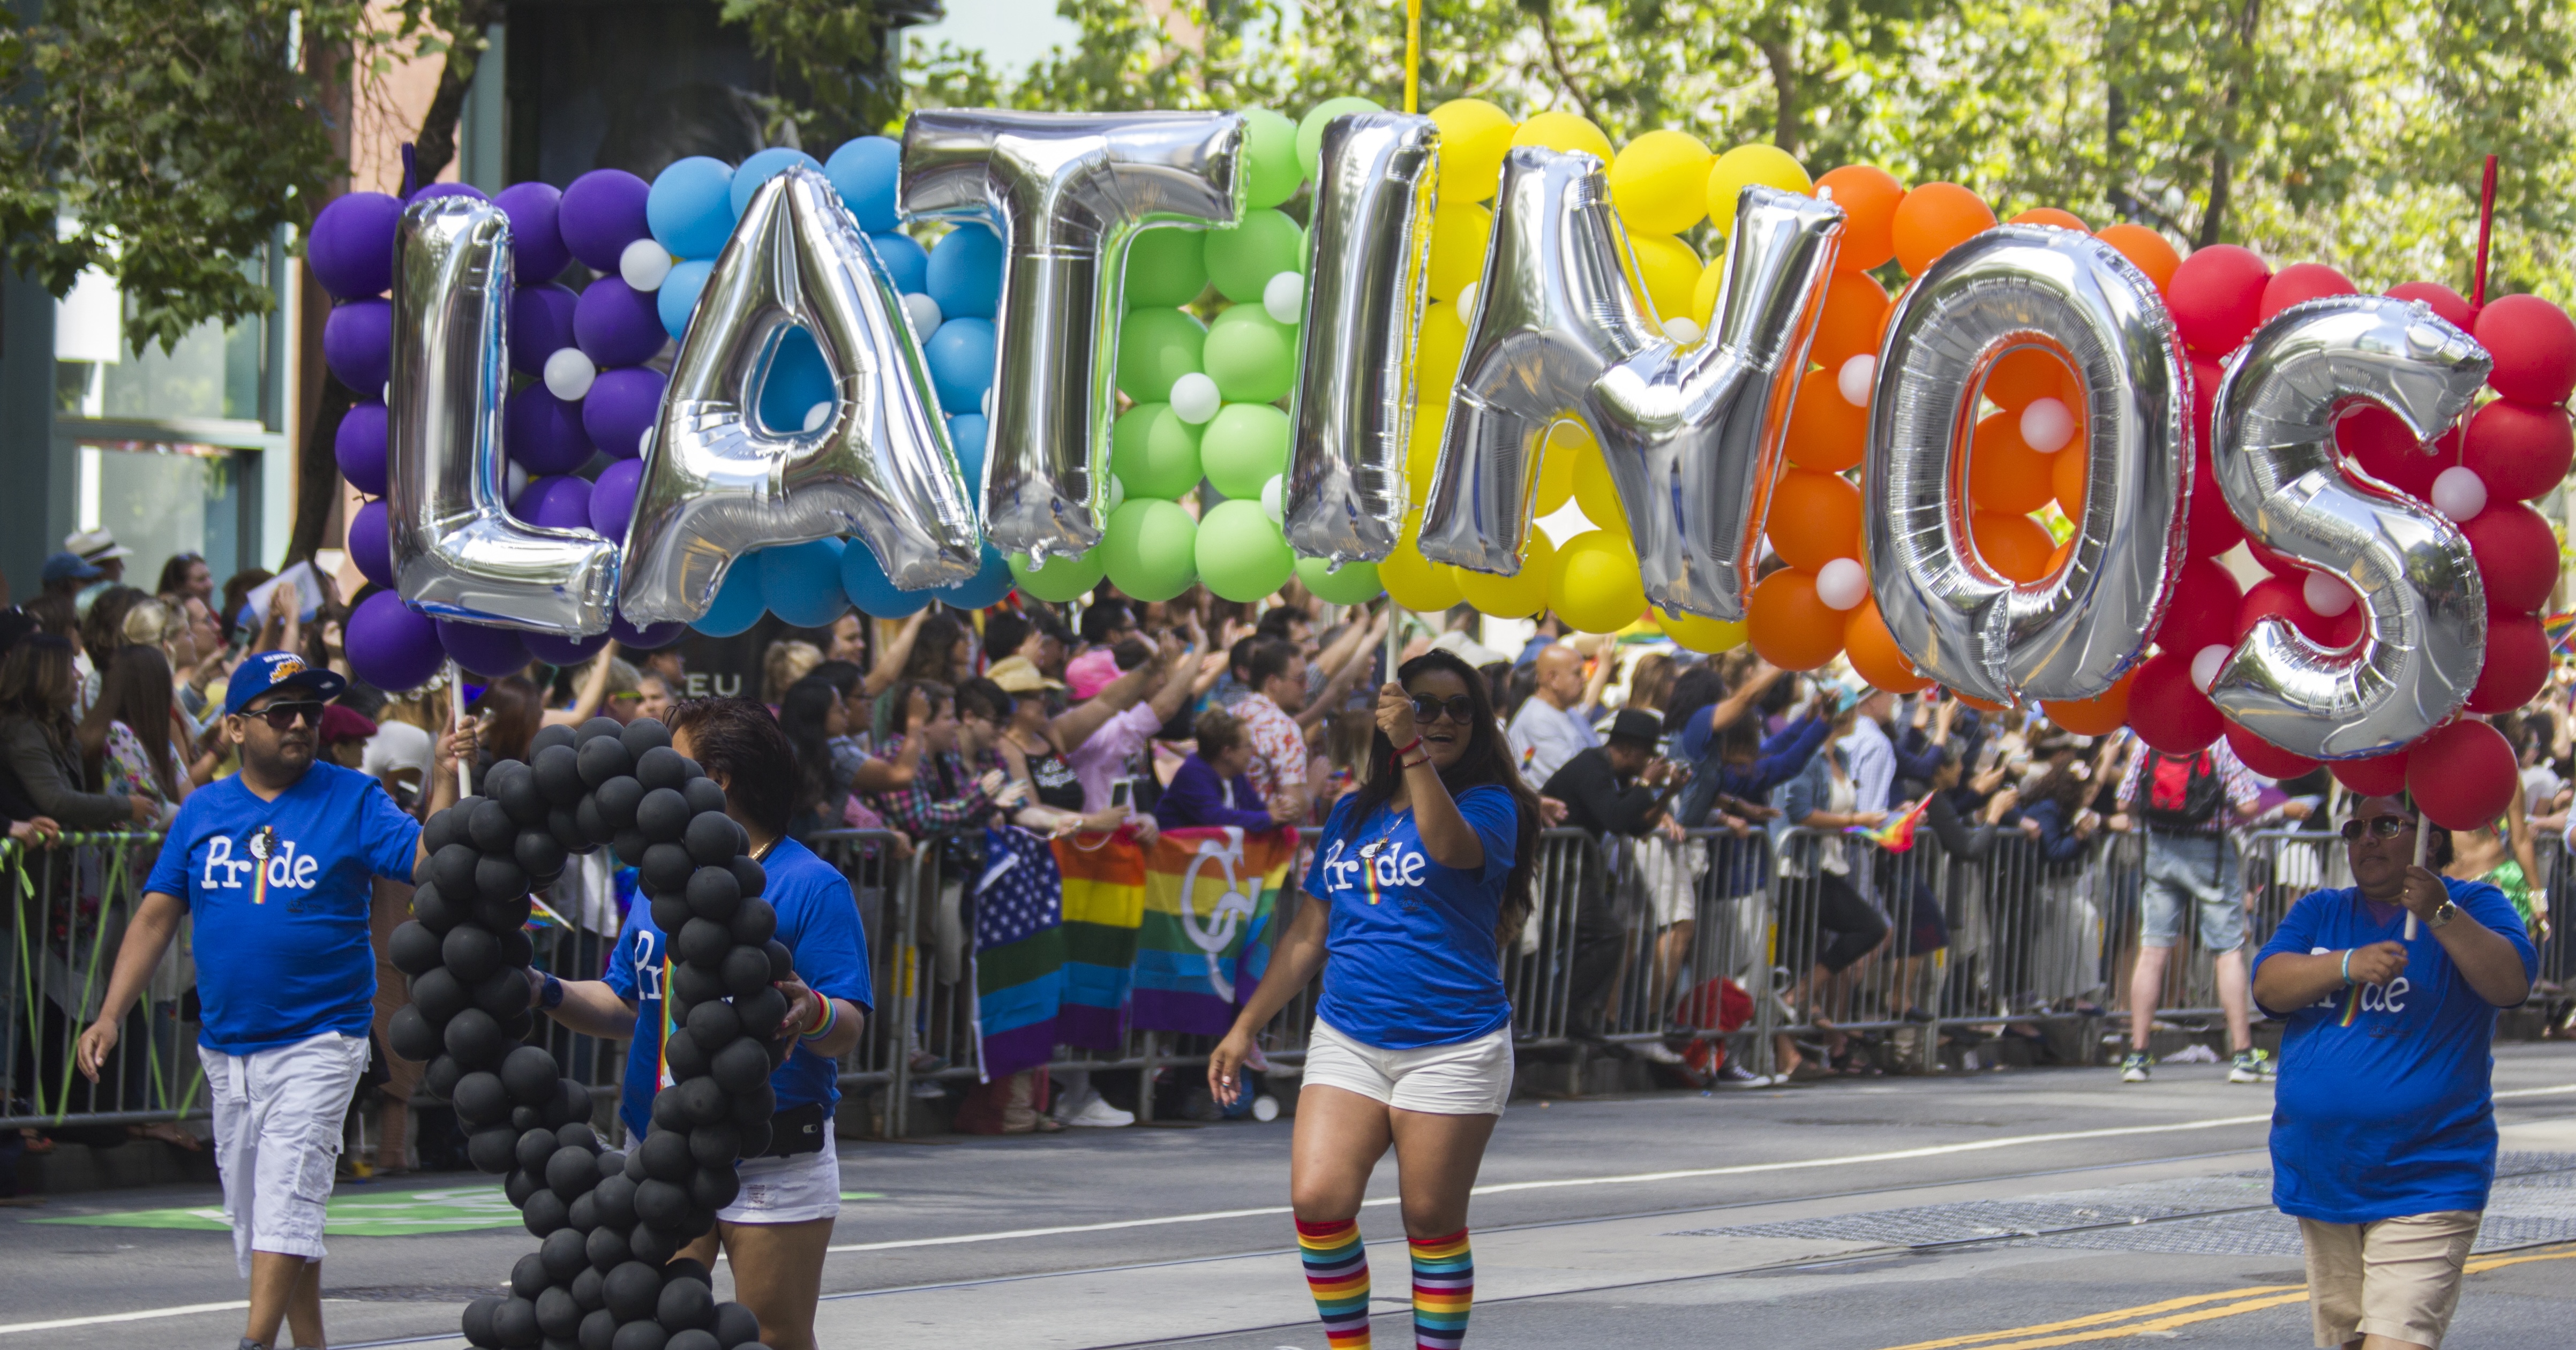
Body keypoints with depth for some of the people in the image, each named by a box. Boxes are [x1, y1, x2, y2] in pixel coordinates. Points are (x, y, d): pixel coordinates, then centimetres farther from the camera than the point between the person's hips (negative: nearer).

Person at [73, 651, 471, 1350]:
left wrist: (445, 780, -27)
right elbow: (157, 914, 9)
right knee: (255, 1213, 10)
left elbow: (427, 863, -12)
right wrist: (111, 1016, 2)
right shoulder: (203, 810, 8)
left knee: (284, 1200, -16)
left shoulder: (353, 799, -1)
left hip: (319, 1038, -5)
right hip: (227, 1048, 5)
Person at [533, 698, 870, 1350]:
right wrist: (548, 993, 2)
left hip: (773, 1167, -6)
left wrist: (810, 1014, -35)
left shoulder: (813, 887, -8)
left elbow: (848, 1030, -13)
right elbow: (626, 1006, 17)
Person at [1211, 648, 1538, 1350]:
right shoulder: (1353, 813, 13)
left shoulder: (1489, 804, -1)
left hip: (1450, 1047, -4)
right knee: (1317, 1200, -11)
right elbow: (1311, 931, 19)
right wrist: (1247, 1027, 17)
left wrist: (1412, 751, -36)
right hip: (1348, 1039, 4)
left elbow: (1450, 847, -27)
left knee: (1433, 1224, 0)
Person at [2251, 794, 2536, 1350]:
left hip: (2423, 1184, -6)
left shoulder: (2472, 907, 2)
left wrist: (2441, 917, -31)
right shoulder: (2319, 912, 15)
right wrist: (2349, 965, -21)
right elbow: (2269, 985, -3)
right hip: (2321, 1177, 6)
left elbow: (2512, 983, -17)